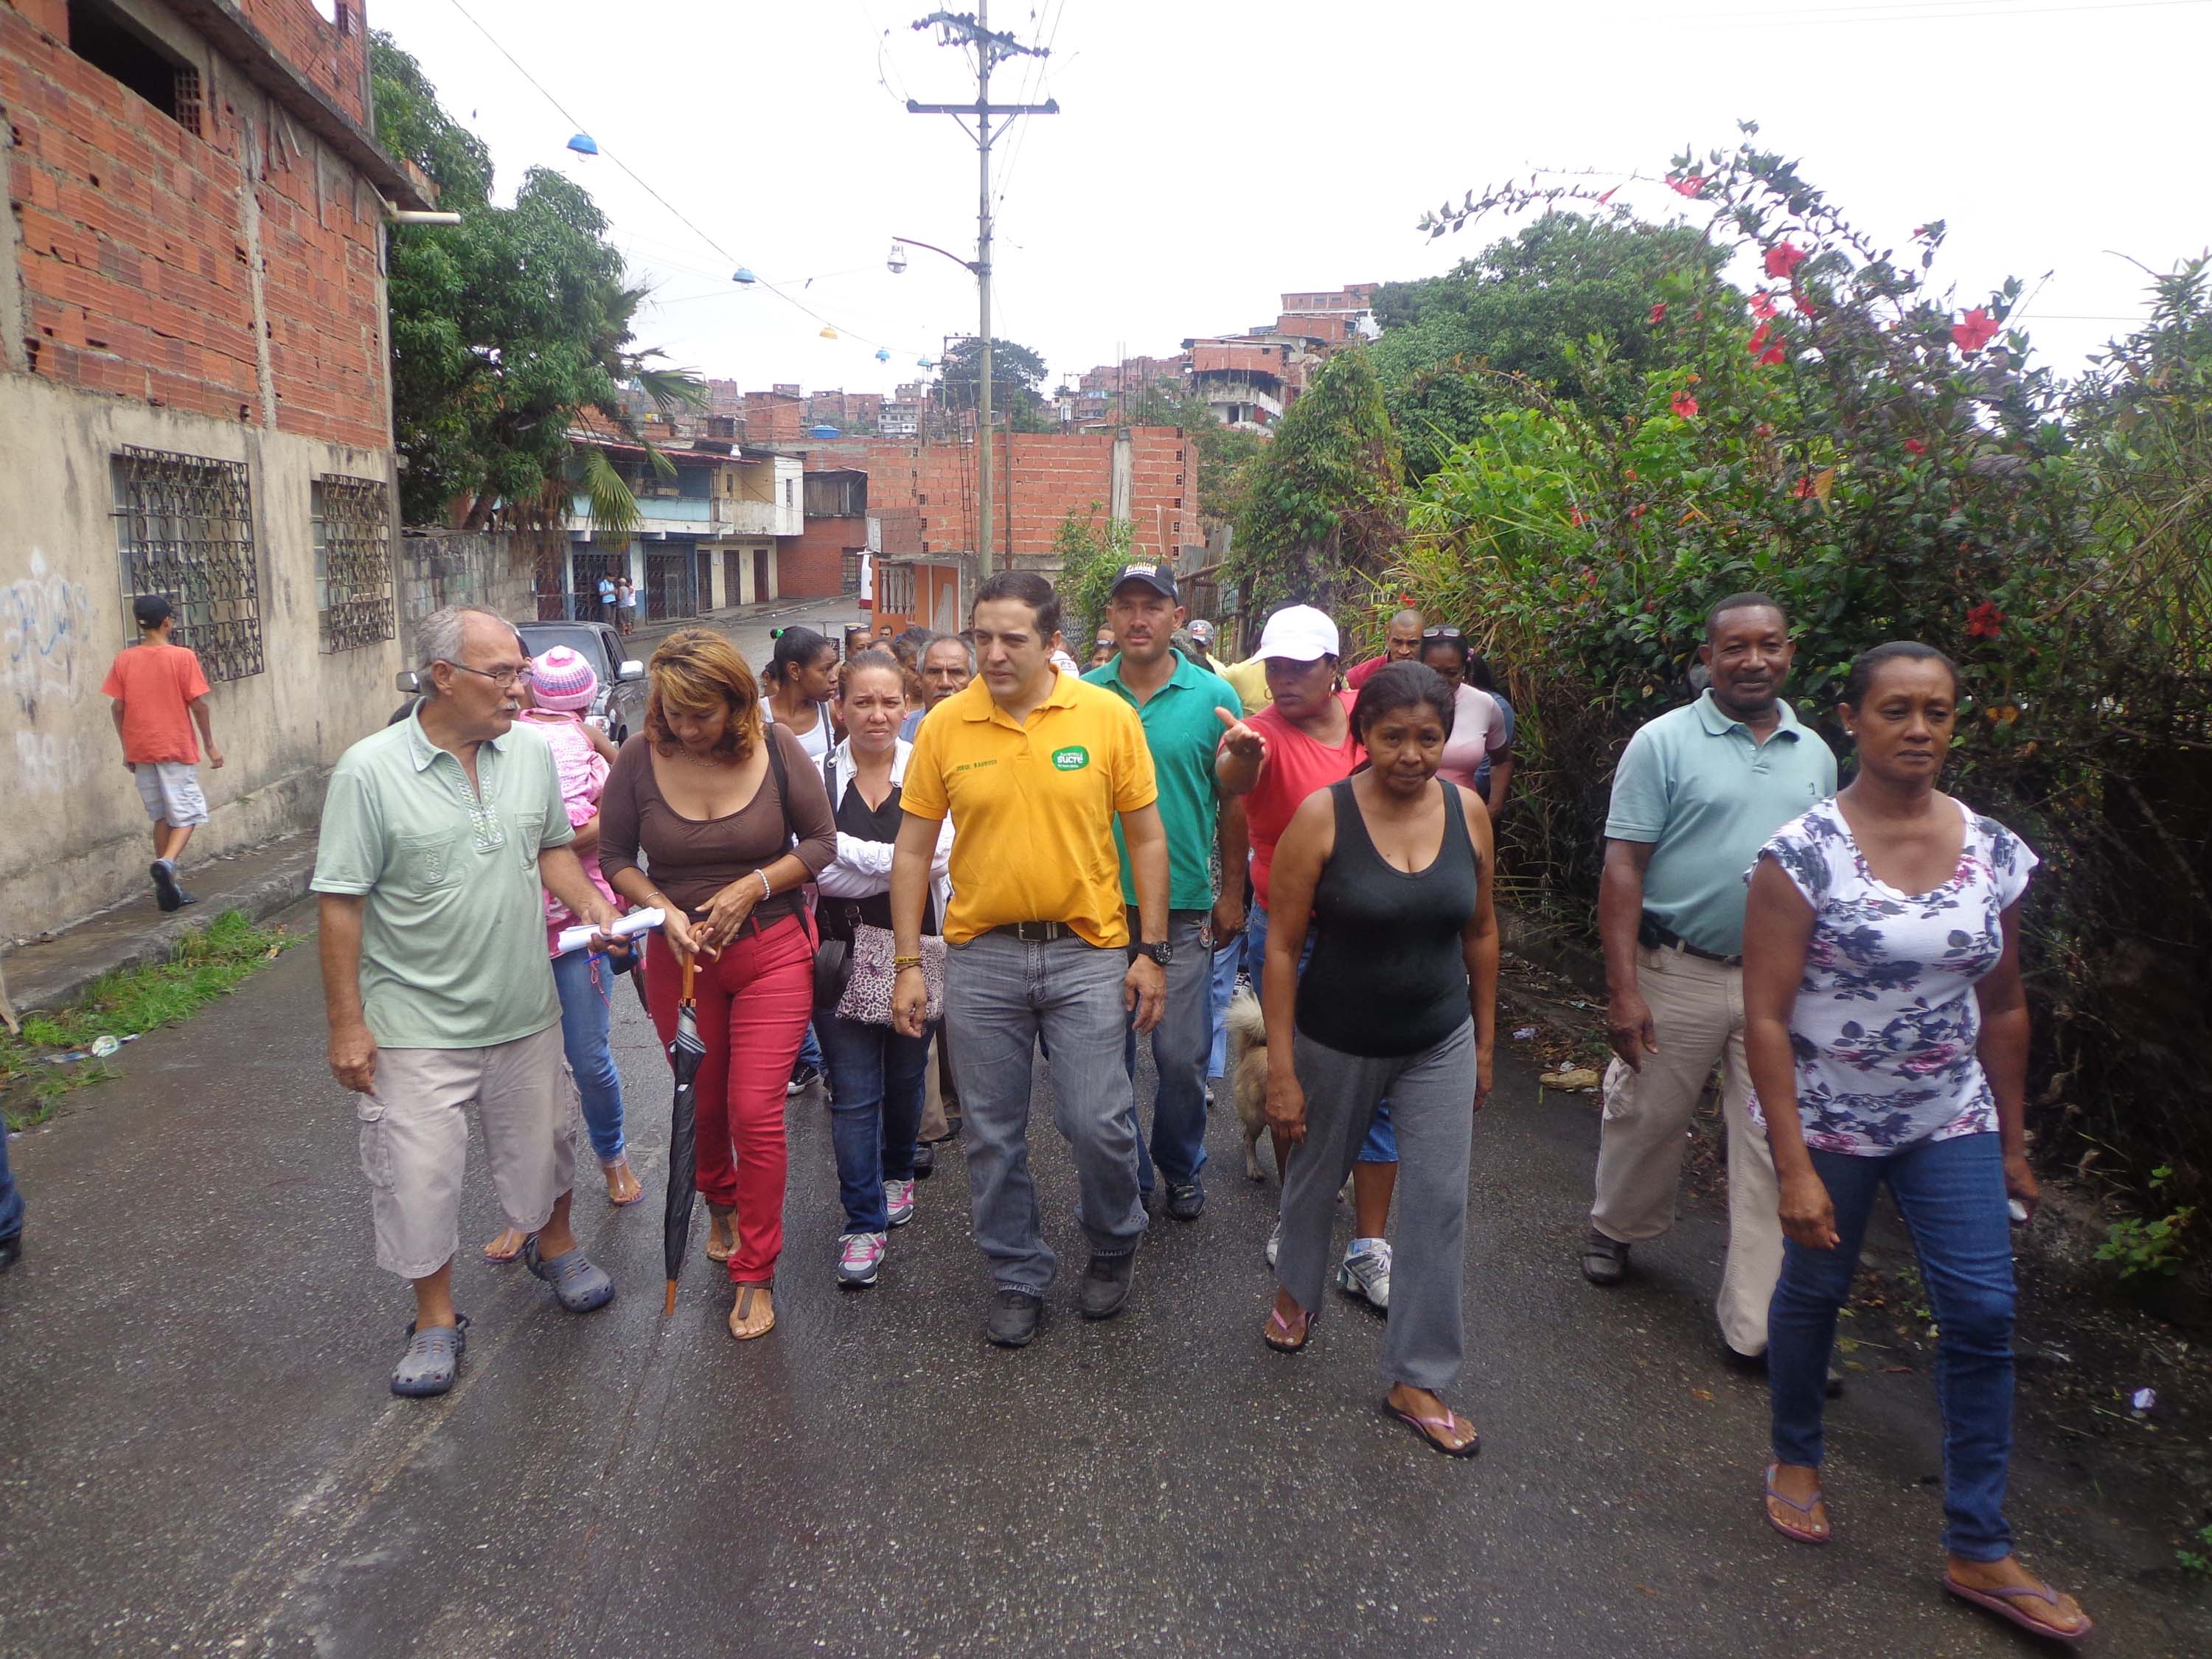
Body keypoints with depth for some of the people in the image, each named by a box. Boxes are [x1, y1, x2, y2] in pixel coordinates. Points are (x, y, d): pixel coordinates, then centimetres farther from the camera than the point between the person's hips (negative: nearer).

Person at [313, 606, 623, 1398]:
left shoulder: (532, 753, -1)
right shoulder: (369, 770, -15)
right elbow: (339, 903, -12)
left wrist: (591, 903, -6)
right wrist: (347, 1023, -12)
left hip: (525, 1010, 4)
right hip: (418, 1027, -4)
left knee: (539, 1146, 20)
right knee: (418, 1175, 5)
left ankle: (554, 1246, 47)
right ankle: (436, 1318, 27)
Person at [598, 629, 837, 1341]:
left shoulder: (776, 749, -11)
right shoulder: (640, 759, -8)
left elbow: (820, 840, -4)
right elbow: (615, 856, 1)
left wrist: (752, 887, -16)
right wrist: (663, 908, -16)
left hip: (772, 950, -2)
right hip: (680, 955, 2)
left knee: (757, 1110, -6)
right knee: (701, 1101, 17)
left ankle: (755, 1275, 12)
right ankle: (721, 1205, 49)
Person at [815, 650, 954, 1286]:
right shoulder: (818, 777, -3)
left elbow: (939, 858, -15)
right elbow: (818, 871, -12)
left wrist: (850, 854, -19)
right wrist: (900, 861, -17)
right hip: (841, 953, 0)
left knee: (906, 1077, 17)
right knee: (852, 1094, 0)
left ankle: (897, 1173, 43)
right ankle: (863, 1222, 13)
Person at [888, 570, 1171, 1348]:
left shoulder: (1108, 716, -5)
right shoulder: (944, 726, -2)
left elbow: (1146, 839, 1)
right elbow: (913, 851, 4)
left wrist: (1151, 951, -1)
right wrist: (909, 964, 1)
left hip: (1087, 951, -1)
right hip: (980, 956, 2)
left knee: (1099, 1123, 1)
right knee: (994, 1134, 10)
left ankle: (1113, 1246, 31)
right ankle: (1018, 1275, 31)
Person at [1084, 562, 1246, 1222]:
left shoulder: (1214, 697, -2)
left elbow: (1233, 803, 4)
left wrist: (1233, 893, 3)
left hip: (1184, 906, -1)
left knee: (1182, 1055, 6)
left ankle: (1181, 1167, 31)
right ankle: (1124, 1175, 29)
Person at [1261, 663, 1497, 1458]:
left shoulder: (1467, 811, -7)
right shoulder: (1322, 816, -18)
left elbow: (1480, 931, 5)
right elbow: (1282, 945, -15)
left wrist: (1484, 1042, 10)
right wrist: (1281, 1068, -15)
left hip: (1440, 1044, 3)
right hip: (1337, 1044, -2)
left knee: (1441, 1204, 2)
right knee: (1316, 1175, 18)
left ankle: (1416, 1379, 20)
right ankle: (1297, 1288, 50)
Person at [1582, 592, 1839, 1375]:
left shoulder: (1815, 754, 9)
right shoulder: (1663, 742, -6)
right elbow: (1624, 866, -10)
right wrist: (1623, 988, -15)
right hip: (1678, 973, -3)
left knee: (1776, 1151, 4)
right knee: (1646, 1117, 12)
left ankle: (1758, 1325, 14)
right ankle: (1616, 1227, 40)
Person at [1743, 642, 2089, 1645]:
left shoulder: (1997, 855, -2)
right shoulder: (1803, 854, -16)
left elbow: (2003, 1009, 9)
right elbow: (1766, 1018, -16)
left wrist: (2014, 1143, 12)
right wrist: (1794, 1168, -18)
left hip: (1951, 1121, 4)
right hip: (1830, 1121, -3)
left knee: (1983, 1315, 0)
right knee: (1814, 1292, 13)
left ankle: (1979, 1552, 16)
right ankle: (1796, 1460, 39)